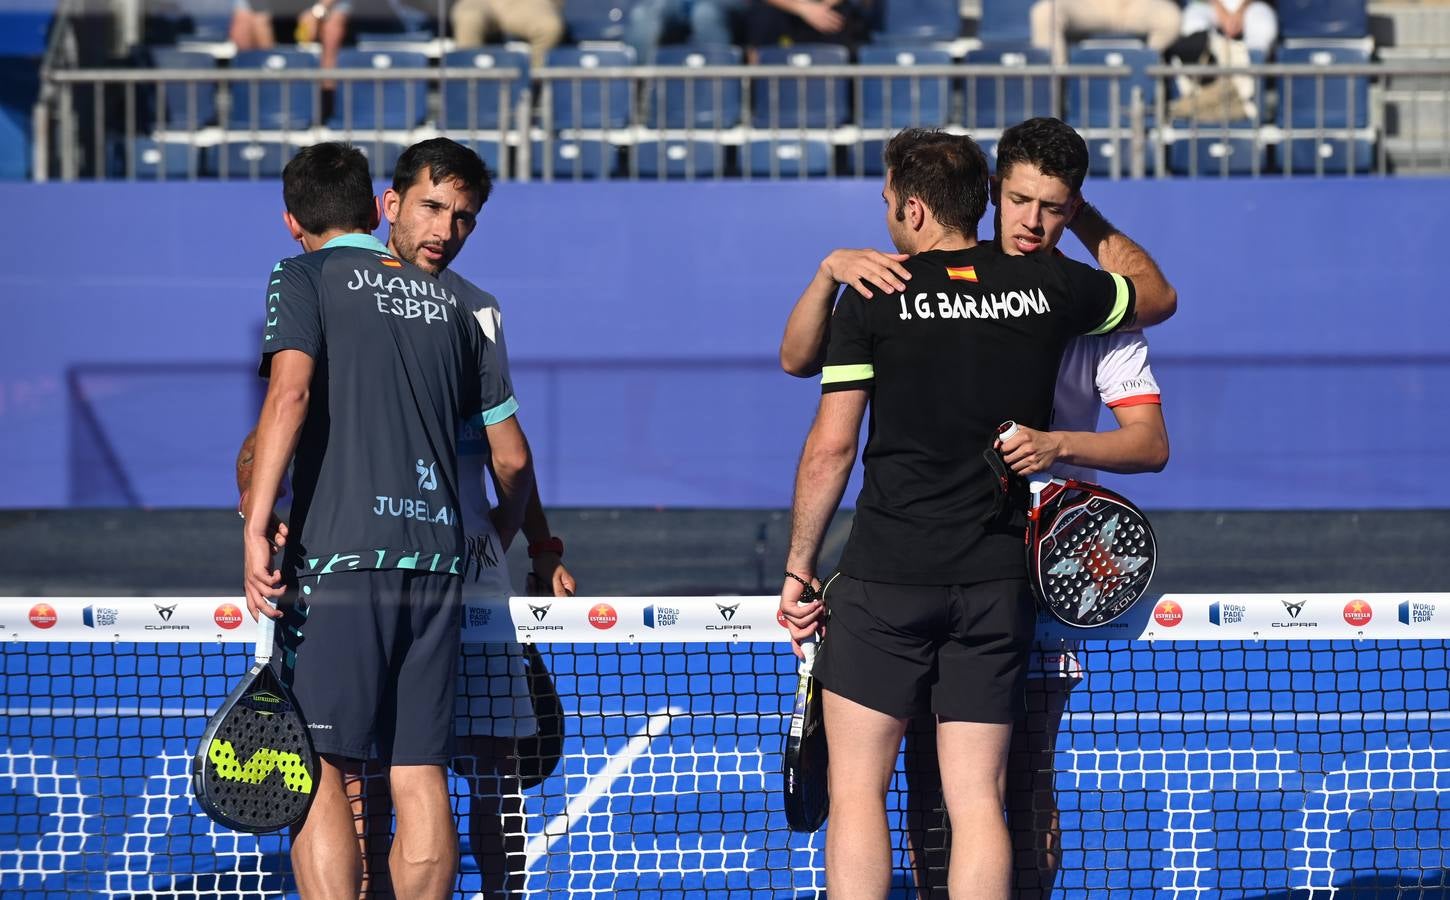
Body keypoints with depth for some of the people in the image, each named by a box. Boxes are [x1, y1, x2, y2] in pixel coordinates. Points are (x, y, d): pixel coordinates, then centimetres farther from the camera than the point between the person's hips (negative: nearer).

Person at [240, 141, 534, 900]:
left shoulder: (304, 279, 4)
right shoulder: (444, 300, 19)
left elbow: (290, 393, -14)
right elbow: (512, 458, 21)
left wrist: (256, 526, -17)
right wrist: (496, 541, 39)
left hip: (337, 554, -5)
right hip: (437, 557, 5)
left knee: (320, 771, -5)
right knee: (419, 774, 6)